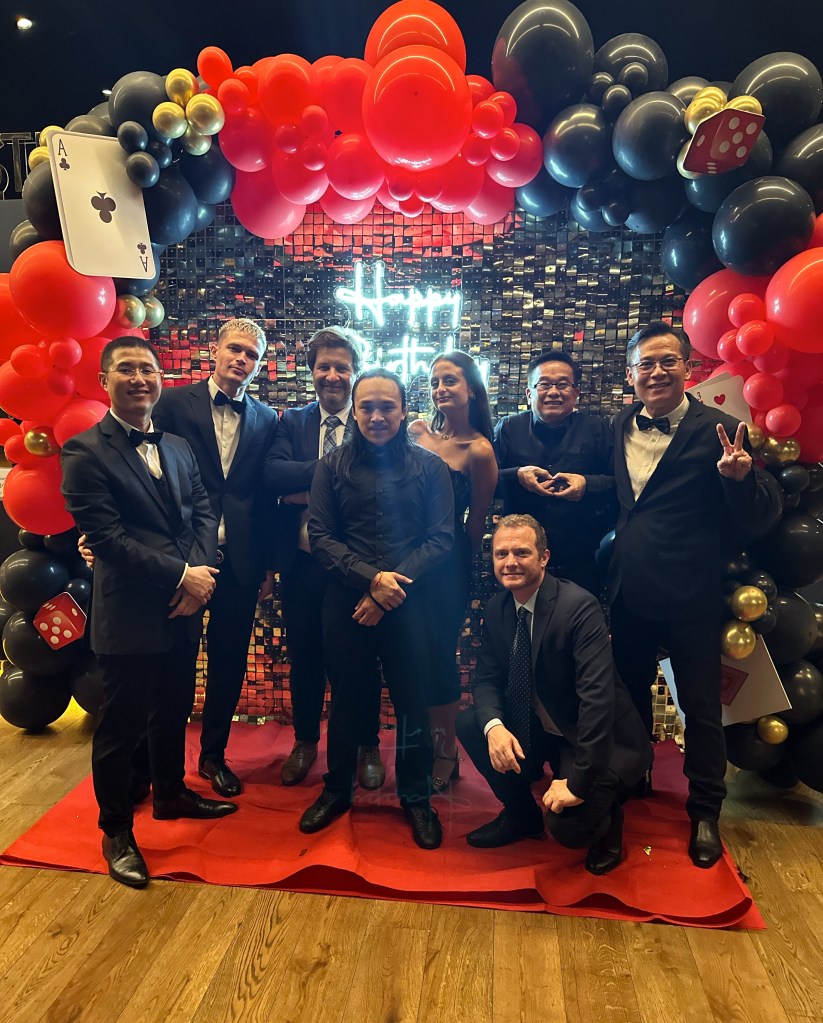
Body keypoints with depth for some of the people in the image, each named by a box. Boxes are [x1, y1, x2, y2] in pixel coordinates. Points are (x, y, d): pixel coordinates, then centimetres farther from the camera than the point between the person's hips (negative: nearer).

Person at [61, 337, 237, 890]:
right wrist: (182, 575, -17)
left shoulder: (179, 448, 11)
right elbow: (107, 537, -17)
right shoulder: (85, 452, -10)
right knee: (122, 725, 9)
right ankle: (117, 830, 29)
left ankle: (172, 795, 44)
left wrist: (200, 575, -11)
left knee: (174, 711, 22)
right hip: (130, 615, -6)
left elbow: (203, 512, 6)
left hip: (185, 608, 6)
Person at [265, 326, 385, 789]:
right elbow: (273, 472, -13)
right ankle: (306, 741, 38)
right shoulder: (293, 422, 5)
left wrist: (310, 488, -20)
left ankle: (368, 747, 32)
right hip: (303, 562, 3)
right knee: (305, 655, 17)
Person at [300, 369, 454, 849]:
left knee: (412, 699, 7)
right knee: (347, 697, 13)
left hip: (409, 601, -1)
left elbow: (441, 539, -3)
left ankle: (416, 797, 28)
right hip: (346, 601, 1)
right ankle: (337, 789, 34)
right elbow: (321, 537, -1)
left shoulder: (429, 467, 2)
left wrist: (395, 583, -14)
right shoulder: (333, 466, 4)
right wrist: (371, 578, -14)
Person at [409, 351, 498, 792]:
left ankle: (446, 752, 24)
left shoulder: (479, 450, -12)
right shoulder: (416, 430, 2)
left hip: (446, 560, -5)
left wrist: (459, 564, 8)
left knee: (438, 650, 3)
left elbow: (476, 522, -2)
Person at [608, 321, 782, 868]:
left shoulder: (716, 430, -10)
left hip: (691, 598, -4)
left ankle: (705, 811, 32)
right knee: (630, 696, 21)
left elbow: (763, 514, -13)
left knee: (702, 706, 10)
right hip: (629, 595, 5)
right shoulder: (619, 426, 4)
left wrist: (741, 475, -30)